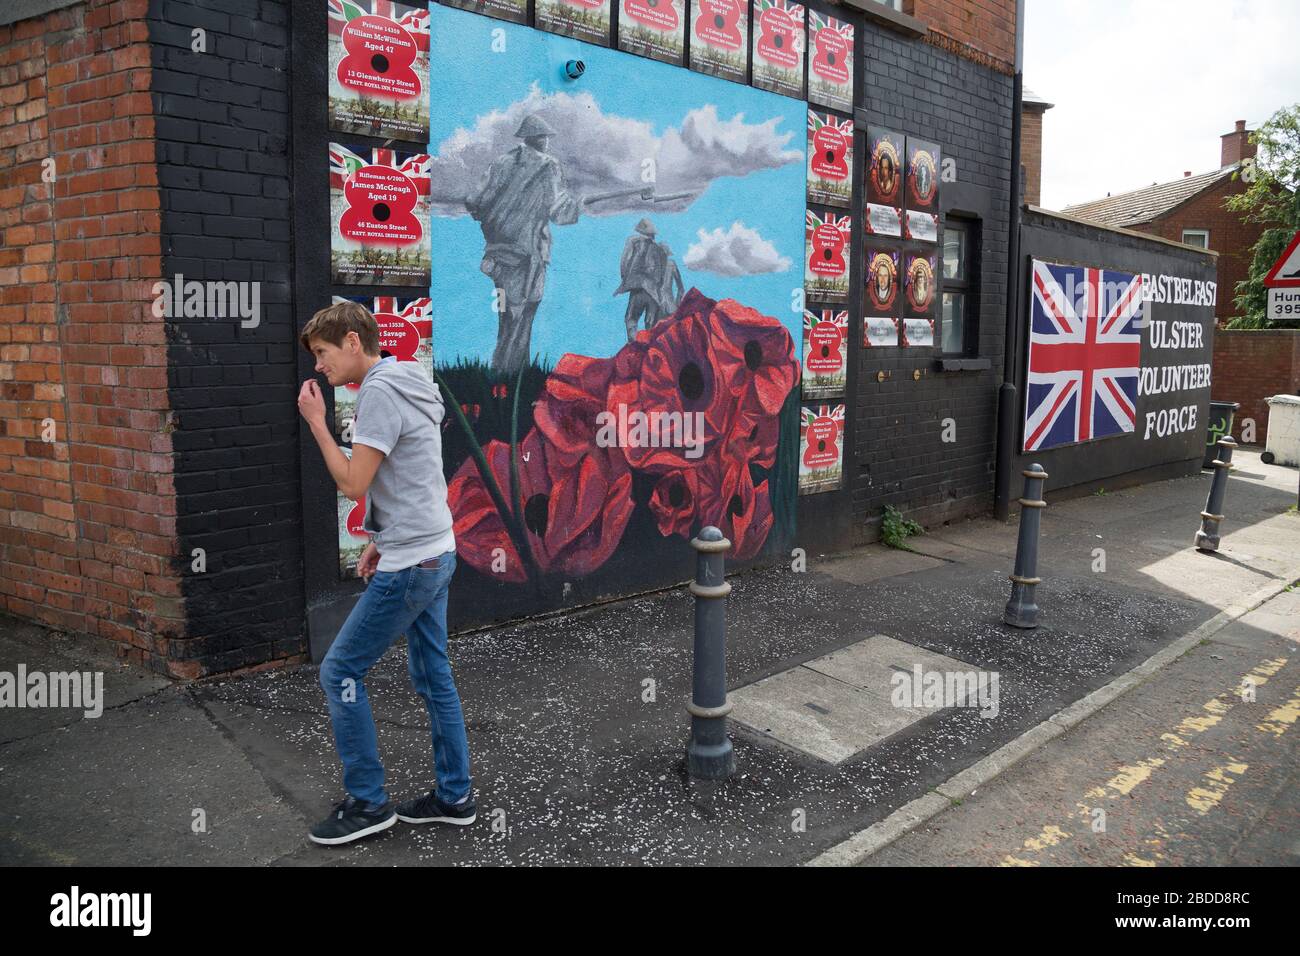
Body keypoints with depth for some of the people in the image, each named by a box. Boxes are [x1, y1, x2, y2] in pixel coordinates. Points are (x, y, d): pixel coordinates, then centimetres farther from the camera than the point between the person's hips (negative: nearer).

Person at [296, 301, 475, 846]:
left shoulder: (381, 392, -16)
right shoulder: (408, 384, 13)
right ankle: (454, 797, 22)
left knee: (340, 671, 1)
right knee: (433, 676, 14)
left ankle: (368, 803, 11)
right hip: (433, 554, 10)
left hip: (410, 564, -10)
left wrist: (317, 422, -9)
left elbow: (353, 484, -17)